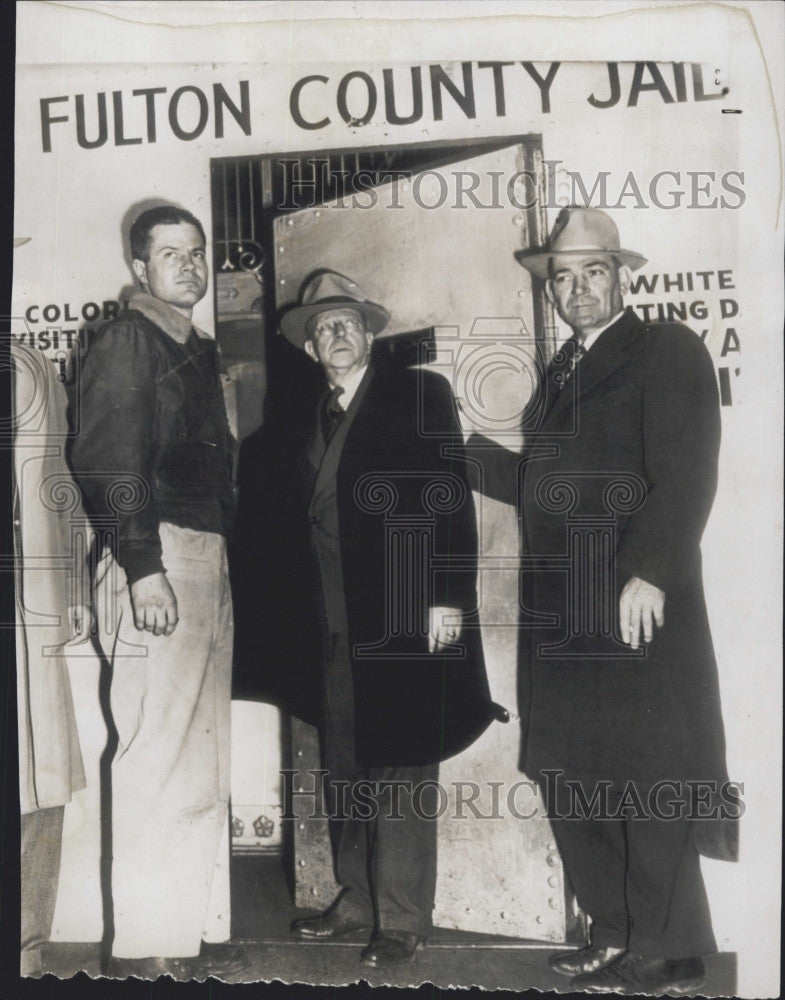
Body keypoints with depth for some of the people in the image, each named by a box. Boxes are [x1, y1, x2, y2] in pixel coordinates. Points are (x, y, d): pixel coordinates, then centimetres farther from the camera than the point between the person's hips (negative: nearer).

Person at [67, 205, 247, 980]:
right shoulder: (124, 341, -2)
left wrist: (224, 561, 14)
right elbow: (105, 463, -12)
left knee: (205, 762, 10)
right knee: (159, 756, -7)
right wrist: (142, 565, -19)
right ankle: (146, 943, 3)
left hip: (208, 561, 8)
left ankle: (198, 930, 19)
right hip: (156, 564, -8)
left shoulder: (199, 351, 22)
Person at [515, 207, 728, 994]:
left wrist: (649, 573, -24)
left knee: (644, 783, 0)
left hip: (636, 605, -8)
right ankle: (616, 934, 27)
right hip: (560, 617, 8)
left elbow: (686, 478, -15)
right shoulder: (561, 370, 21)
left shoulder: (668, 351, -3)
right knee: (567, 780, 11)